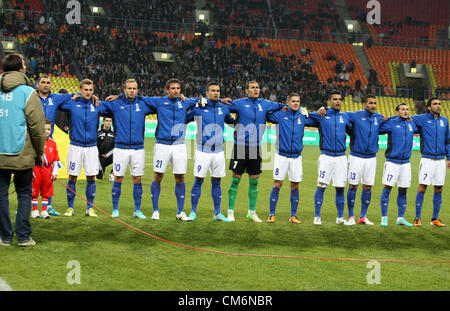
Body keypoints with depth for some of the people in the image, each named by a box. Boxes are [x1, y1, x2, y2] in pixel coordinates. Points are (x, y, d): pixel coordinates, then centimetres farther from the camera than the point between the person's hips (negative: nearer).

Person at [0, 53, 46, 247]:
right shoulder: (27, 92, -7)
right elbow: (37, 126, -8)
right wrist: (39, 154, 4)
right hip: (22, 155, -3)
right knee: (24, 194, 8)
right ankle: (23, 237, 6)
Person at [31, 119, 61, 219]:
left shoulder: (53, 143, 7)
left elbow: (56, 159, 10)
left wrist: (55, 172, 3)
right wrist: (30, 170, -8)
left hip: (48, 170, 3)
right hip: (36, 169, -3)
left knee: (46, 191, 7)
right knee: (34, 191, 2)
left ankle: (44, 211, 14)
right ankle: (35, 210, 10)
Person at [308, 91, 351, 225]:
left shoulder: (345, 117, 12)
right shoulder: (321, 115, 3)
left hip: (341, 157, 3)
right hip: (326, 156, -3)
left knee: (340, 188, 4)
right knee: (321, 186, -7)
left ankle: (340, 217, 14)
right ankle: (317, 216, 1)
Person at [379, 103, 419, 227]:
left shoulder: (412, 124, 11)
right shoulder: (391, 123, -4)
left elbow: (419, 129, 32)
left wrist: (410, 119, 19)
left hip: (406, 162, 5)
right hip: (392, 162, -5)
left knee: (403, 190, 7)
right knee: (387, 188, -6)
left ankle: (400, 218, 15)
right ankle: (384, 217, 0)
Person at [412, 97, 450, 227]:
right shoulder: (422, 119, -2)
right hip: (427, 159, -4)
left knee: (438, 190, 6)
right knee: (422, 188, -7)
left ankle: (435, 219, 14)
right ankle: (417, 218, 1)